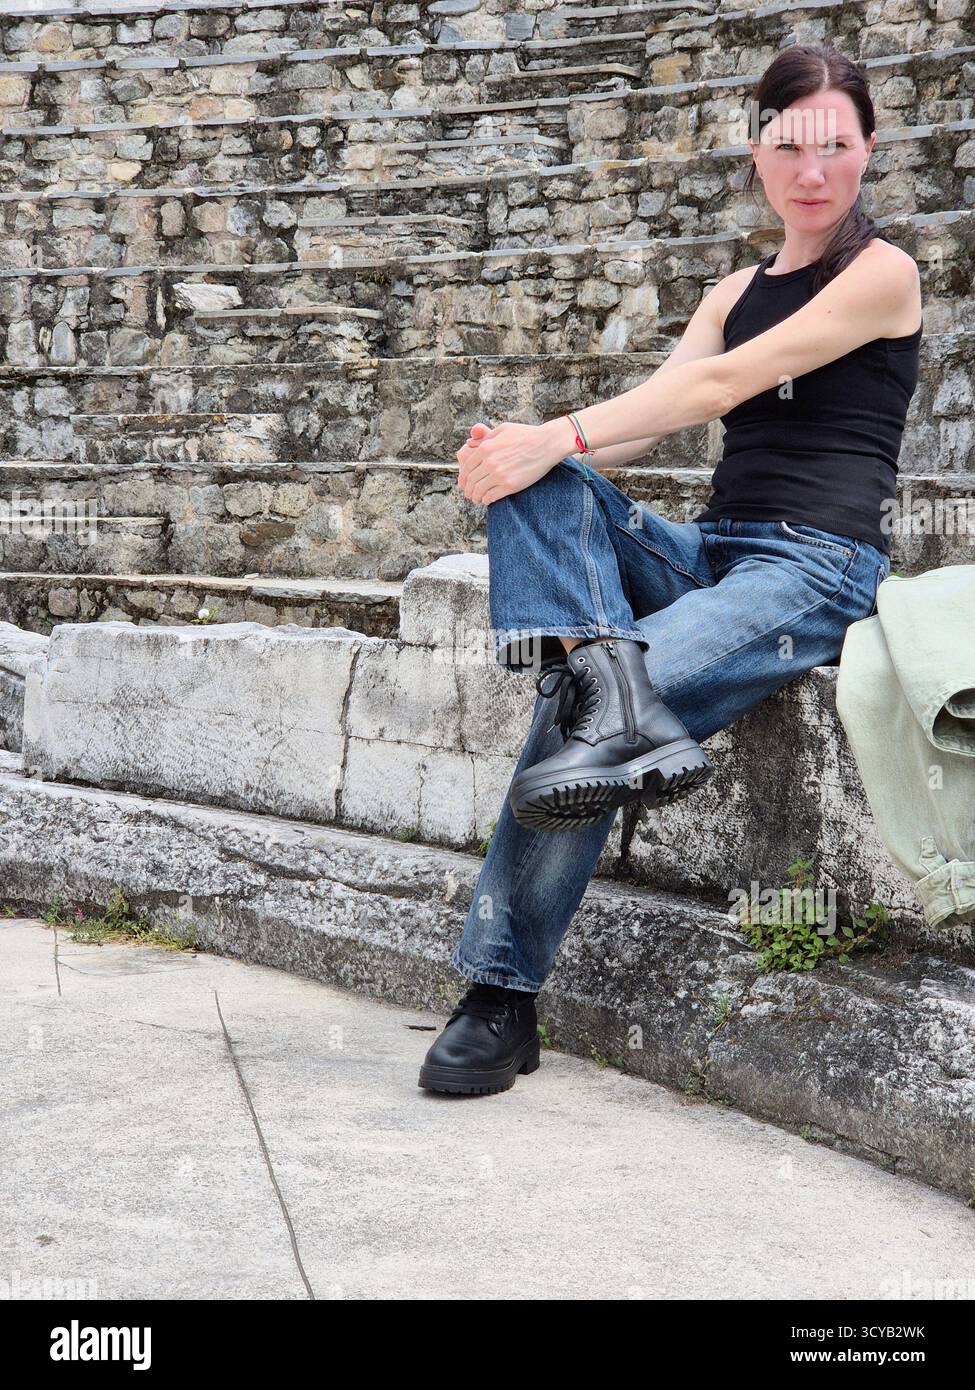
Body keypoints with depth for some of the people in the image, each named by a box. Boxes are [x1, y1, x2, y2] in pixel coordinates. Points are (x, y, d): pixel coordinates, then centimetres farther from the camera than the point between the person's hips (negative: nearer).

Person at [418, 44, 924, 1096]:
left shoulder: (881, 272, 0)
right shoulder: (737, 292, 22)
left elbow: (724, 385, -12)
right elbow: (652, 416, 8)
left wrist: (559, 436, -20)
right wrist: (541, 452, -14)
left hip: (814, 570, -7)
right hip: (706, 552, 7)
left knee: (581, 715, -28)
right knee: (540, 486, -21)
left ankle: (502, 1000, -21)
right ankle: (612, 695, -44)